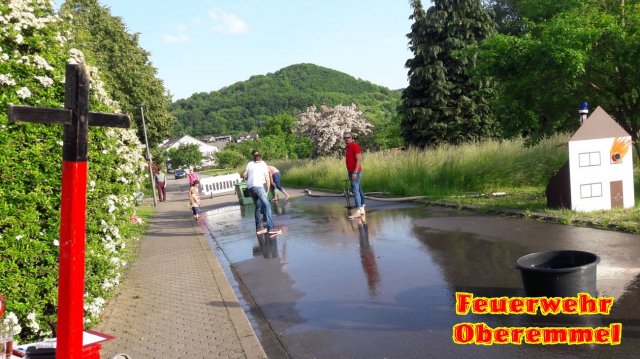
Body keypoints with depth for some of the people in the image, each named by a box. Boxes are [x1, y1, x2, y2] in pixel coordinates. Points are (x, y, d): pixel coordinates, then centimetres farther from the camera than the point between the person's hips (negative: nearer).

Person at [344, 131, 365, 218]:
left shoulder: (354, 146, -11)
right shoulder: (348, 147, 16)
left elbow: (359, 160, -18)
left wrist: (355, 172, -23)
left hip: (355, 172, -10)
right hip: (351, 172, 10)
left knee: (356, 190, -13)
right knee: (358, 190, 12)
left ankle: (358, 211, -15)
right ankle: (362, 209, 18)